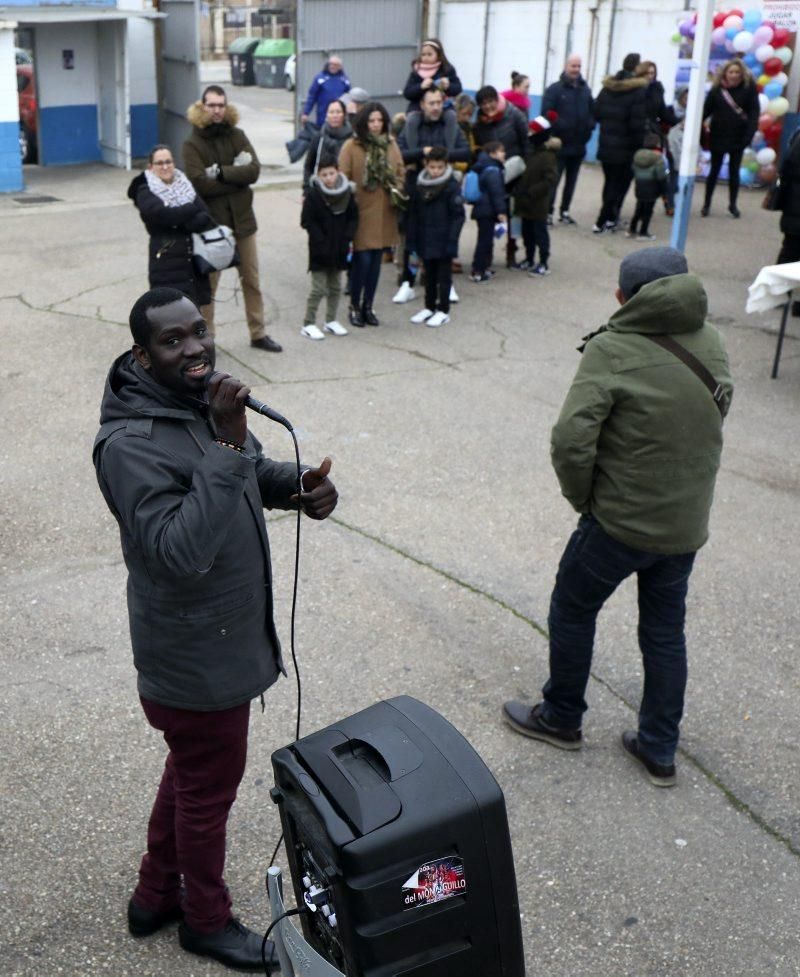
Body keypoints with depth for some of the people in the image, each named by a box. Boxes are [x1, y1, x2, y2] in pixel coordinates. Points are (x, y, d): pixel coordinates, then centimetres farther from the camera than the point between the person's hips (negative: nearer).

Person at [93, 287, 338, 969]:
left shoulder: (206, 401, -2)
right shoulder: (132, 444, -28)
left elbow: (254, 474, 14)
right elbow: (181, 550, -36)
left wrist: (298, 486, -8)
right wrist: (228, 445, -38)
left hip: (226, 640, 9)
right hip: (198, 658, -9)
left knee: (190, 772, 26)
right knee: (209, 787, 13)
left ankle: (155, 896, 48)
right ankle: (206, 920, 39)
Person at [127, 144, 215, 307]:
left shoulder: (185, 187, 15)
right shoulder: (145, 192, 2)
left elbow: (206, 219, 1)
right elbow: (163, 214, -18)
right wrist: (192, 209, -6)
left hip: (194, 262, 5)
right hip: (167, 266, -5)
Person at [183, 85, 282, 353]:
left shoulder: (237, 136, 4)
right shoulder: (192, 144, -7)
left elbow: (254, 170, -10)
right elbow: (200, 183, -20)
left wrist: (221, 173, -19)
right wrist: (237, 175, -14)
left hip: (242, 219, 4)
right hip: (211, 222, -4)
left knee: (252, 280, 12)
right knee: (208, 283, 5)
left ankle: (258, 333, 24)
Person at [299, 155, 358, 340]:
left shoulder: (347, 193, 0)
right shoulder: (313, 195, -11)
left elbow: (353, 218, 6)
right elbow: (307, 221, -10)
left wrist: (347, 238, -7)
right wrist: (321, 241, -16)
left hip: (339, 249, 5)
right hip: (320, 250, -4)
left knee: (335, 287, 13)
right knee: (318, 288, -4)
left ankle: (331, 321, 26)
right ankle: (309, 324, 5)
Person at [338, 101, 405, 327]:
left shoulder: (390, 144, 8)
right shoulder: (351, 146, -7)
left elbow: (400, 172, 17)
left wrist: (397, 191, 0)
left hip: (384, 213, 5)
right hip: (360, 211, -5)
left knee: (376, 260, 10)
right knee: (362, 259, -6)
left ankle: (368, 306, 22)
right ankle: (354, 306, 12)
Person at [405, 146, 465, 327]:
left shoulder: (452, 186, -11)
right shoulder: (420, 185, 4)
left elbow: (458, 216, -11)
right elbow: (413, 214, 9)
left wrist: (452, 240, -16)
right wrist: (412, 239, 6)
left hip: (443, 242, -5)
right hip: (425, 241, 5)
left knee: (444, 276, 5)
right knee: (429, 275, 16)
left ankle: (443, 311, 13)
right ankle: (429, 307, 27)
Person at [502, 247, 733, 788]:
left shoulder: (612, 349, -18)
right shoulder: (713, 345, 0)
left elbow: (571, 439, -25)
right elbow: (716, 415, 9)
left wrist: (584, 498, -8)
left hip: (620, 521, -5)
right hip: (688, 524, 6)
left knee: (572, 611, 16)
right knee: (666, 632, 18)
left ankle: (561, 719, 32)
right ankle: (660, 750, 27)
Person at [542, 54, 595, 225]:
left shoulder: (585, 90, 11)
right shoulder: (555, 89, -5)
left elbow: (592, 112, 16)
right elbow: (547, 113, -13)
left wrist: (589, 127, -2)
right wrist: (559, 126, -23)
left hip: (578, 145, 6)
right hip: (559, 144, -6)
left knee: (571, 180, 12)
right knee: (553, 179, -4)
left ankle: (565, 211, 21)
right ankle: (548, 211, 1)